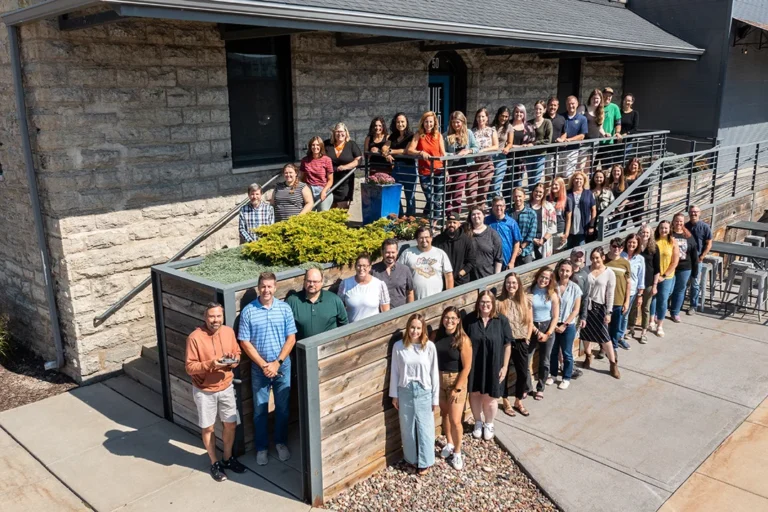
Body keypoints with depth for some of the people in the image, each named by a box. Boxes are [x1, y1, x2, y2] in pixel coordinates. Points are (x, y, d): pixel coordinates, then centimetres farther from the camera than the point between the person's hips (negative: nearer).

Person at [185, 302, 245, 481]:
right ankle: (214, 463, 31)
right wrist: (210, 364, -31)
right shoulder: (195, 337, -20)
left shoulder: (229, 332, -5)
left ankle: (228, 458, 36)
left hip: (226, 388, 4)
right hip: (204, 391, -4)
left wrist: (234, 360, -16)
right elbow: (189, 367, -16)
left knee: (230, 425, 14)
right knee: (208, 428, 11)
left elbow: (237, 353, 7)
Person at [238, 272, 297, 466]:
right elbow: (245, 342, -8)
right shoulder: (248, 311, -10)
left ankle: (281, 442, 33)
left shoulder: (284, 308, -6)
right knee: (260, 410, 11)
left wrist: (277, 363, -12)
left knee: (283, 407, 14)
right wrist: (264, 365, -13)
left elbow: (291, 339, -4)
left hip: (282, 366, 1)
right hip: (259, 368, -1)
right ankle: (261, 447, 27)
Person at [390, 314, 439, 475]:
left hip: (423, 391, -1)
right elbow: (394, 372, 1)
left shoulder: (429, 346, -10)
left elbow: (434, 373, -4)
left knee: (424, 428, 7)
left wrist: (435, 398, -1)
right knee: (408, 427, 14)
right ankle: (412, 458, 33)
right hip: (405, 391, 1)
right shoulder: (398, 346, -8)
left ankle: (425, 462, 25)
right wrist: (394, 395, 4)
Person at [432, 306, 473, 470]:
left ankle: (457, 452, 19)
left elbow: (466, 367, -15)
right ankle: (449, 443, 41)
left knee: (455, 420, -2)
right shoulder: (436, 335, -5)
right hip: (439, 379, 4)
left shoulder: (463, 339, -17)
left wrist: (457, 388, -15)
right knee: (444, 413, 19)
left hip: (456, 380, -4)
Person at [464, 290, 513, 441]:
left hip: (493, 366, -1)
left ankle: (489, 425, 34)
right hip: (473, 365, 1)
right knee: (475, 394, 15)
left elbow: (507, 345, -5)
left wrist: (504, 367, -6)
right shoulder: (469, 319, -7)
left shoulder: (501, 320, -9)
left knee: (490, 398, 8)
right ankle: (478, 423, 39)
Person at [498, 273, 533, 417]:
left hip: (520, 342, 3)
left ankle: (518, 402, 30)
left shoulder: (526, 300, -1)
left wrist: (527, 337, 1)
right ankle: (505, 402, 28)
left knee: (523, 373, 8)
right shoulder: (500, 301, -11)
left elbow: (530, 321, 7)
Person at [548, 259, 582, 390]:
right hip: (553, 324, 2)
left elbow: (576, 310, -6)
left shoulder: (575, 288, -8)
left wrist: (564, 325, -10)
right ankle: (553, 375, 33)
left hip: (568, 326, -1)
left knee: (567, 353, 9)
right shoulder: (553, 286, -6)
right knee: (553, 351, 14)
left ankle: (566, 378, 25)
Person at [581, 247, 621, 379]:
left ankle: (613, 364, 7)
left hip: (599, 307, -2)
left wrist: (608, 312, -9)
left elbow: (610, 295, -5)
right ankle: (588, 356, 33)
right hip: (585, 305, 2)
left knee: (604, 336, -4)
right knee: (585, 333, 11)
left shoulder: (609, 273, -5)